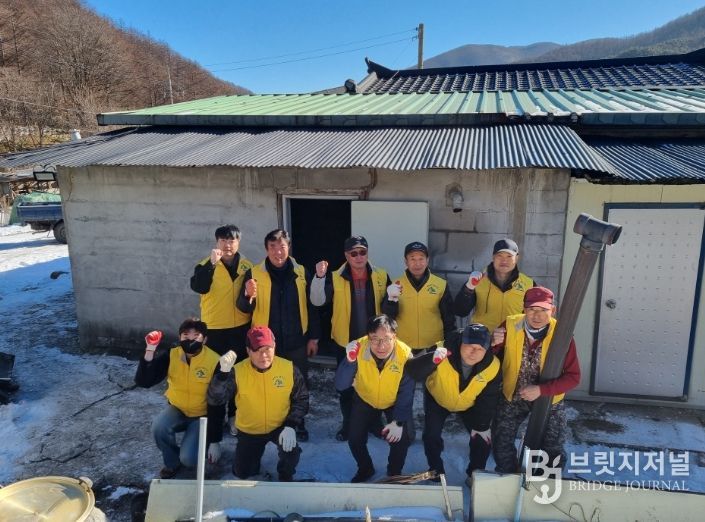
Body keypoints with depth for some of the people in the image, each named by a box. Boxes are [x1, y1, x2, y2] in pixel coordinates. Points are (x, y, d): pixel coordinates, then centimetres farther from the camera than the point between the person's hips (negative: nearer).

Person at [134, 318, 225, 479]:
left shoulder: (215, 362, -23)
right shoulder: (170, 356, -13)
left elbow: (217, 405, -17)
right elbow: (143, 382, -20)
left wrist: (215, 441, -15)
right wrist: (150, 351, -33)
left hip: (203, 415, -3)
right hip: (177, 409, 3)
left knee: (188, 459, -21)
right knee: (159, 427, -28)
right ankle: (172, 462, 2)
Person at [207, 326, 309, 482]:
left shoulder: (289, 369, -18)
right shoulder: (238, 371, -21)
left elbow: (301, 400, -7)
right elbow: (214, 400, -27)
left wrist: (290, 425, -20)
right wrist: (223, 373, -43)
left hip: (280, 427, -1)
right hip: (249, 431, 1)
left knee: (291, 451, -27)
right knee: (241, 472, 8)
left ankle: (285, 476, 9)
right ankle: (256, 449, 41)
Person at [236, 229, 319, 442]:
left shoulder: (301, 273, -1)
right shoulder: (254, 273, -5)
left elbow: (311, 306, 4)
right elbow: (244, 308, -7)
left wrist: (313, 336, 3)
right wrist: (248, 295, -29)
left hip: (296, 341, 1)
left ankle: (298, 424, 32)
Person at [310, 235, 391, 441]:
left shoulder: (381, 276, -5)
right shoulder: (335, 278, -9)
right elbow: (317, 301, -21)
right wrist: (319, 277, -34)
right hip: (346, 341, -1)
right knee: (346, 385, 14)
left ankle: (374, 421, 36)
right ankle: (348, 423, 33)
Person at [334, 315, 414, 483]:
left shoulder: (405, 354, -32)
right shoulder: (358, 348, -31)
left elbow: (406, 392, -19)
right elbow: (340, 385, -31)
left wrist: (399, 422, -22)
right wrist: (350, 361, -46)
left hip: (394, 403, -1)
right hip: (364, 399, 1)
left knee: (401, 440, -12)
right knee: (354, 438, -5)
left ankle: (394, 473, 21)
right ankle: (365, 469, 28)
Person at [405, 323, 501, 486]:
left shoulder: (493, 367, -29)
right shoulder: (444, 354, -39)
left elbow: (489, 399, -14)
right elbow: (412, 372, -47)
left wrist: (482, 425, -8)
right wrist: (432, 359, -65)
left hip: (470, 405, 2)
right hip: (437, 399, -1)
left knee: (483, 439, -2)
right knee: (431, 435, -11)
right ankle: (436, 470, 18)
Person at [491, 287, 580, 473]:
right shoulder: (509, 326, -21)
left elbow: (573, 377, -21)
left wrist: (541, 390, -34)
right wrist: (493, 344, -32)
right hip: (513, 396, 1)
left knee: (553, 451, 11)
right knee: (501, 443, 8)